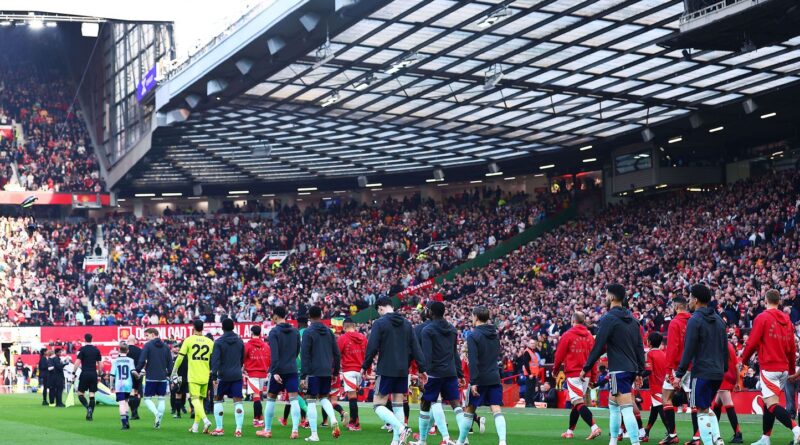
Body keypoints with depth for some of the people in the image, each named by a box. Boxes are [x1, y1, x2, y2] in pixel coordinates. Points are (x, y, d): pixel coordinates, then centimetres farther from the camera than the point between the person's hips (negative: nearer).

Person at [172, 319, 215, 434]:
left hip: (193, 376, -4)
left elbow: (180, 357, -2)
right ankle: (195, 426, 15)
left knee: (195, 400, -7)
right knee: (200, 400, 14)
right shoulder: (210, 342, 6)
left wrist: (174, 372, 7)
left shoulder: (189, 340, -3)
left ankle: (205, 420, -29)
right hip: (205, 376, 4)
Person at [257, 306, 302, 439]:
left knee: (270, 398, 10)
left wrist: (275, 371, -19)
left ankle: (267, 430, 16)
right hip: (292, 370, 4)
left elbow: (274, 354, -16)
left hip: (279, 370, -4)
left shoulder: (274, 332, -7)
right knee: (294, 399, -2)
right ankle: (295, 430, -12)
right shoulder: (295, 331, 9)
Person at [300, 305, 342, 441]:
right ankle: (333, 421, -4)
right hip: (327, 372, 5)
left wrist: (303, 375, -11)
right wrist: (336, 371, 19)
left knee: (311, 401, 1)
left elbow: (304, 355, -11)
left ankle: (314, 434, -1)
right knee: (324, 397, 21)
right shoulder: (328, 331, 9)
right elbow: (337, 354, 10)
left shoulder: (308, 332, -7)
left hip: (313, 372, -5)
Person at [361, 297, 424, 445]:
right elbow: (415, 348, 8)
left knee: (378, 405, -1)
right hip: (403, 371, 6)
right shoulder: (406, 324, 10)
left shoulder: (379, 323, -7)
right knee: (398, 405, 11)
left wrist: (364, 367, 0)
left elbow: (372, 348, -11)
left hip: (386, 370, -6)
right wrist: (422, 369, 9)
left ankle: (401, 429, -20)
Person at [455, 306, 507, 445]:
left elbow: (473, 361, -16)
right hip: (495, 378, 5)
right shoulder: (495, 334, 10)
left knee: (469, 410, 9)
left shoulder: (473, 335, -10)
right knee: (497, 410, -2)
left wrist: (473, 382, -17)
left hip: (480, 379, -5)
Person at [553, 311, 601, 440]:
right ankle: (570, 431, 22)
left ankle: (594, 427, -26)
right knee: (576, 403, 15)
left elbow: (559, 355, -3)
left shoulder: (567, 335, -6)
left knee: (578, 403, -11)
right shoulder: (590, 336, 7)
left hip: (573, 373, -6)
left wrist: (555, 370, 15)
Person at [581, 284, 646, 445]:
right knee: (612, 404, 20)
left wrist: (586, 368, -4)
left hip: (619, 370, -8)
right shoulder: (632, 319, 13)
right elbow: (640, 347, 13)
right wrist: (641, 370, 16)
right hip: (631, 369, 9)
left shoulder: (608, 319, -11)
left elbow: (598, 347, -12)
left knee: (626, 409, -11)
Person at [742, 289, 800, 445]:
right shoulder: (787, 319, 12)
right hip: (784, 368, 7)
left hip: (769, 367, -7)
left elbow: (752, 343, -9)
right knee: (769, 403, 15)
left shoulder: (762, 318, -7)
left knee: (772, 404, -11)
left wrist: (744, 359, 8)